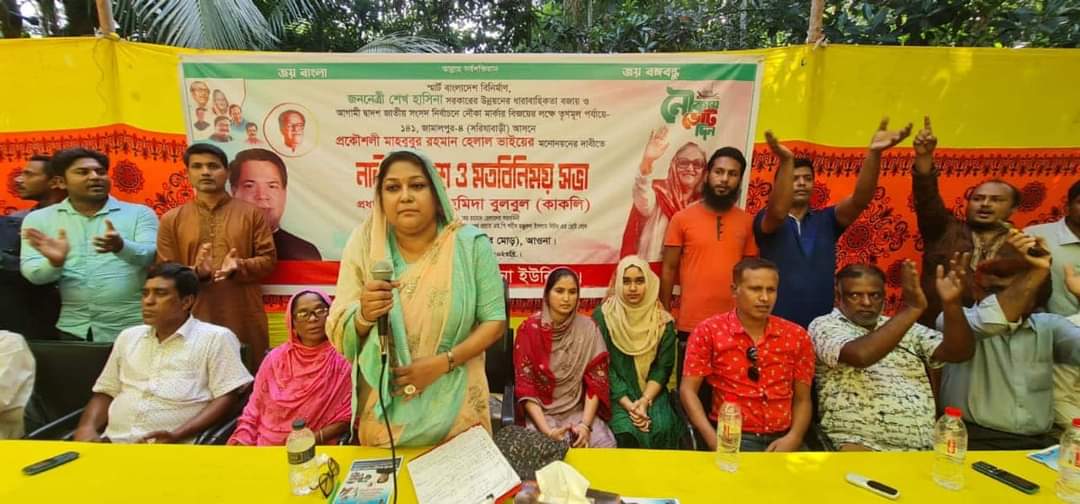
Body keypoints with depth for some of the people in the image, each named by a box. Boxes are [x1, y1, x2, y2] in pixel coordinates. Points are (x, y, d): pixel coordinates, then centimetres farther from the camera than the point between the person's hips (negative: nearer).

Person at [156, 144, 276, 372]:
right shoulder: (171, 219, 10)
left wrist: (239, 267, -16)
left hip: (244, 318, 0)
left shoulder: (252, 213, 8)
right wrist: (196, 272, -15)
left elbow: (268, 259, 3)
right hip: (195, 319, 1)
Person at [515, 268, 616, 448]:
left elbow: (596, 381, -3)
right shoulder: (529, 329, -8)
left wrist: (585, 424, -15)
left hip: (579, 410, 2)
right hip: (540, 412, -2)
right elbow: (525, 386, -9)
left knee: (606, 447, -21)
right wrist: (546, 430, -19)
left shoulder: (588, 328, -2)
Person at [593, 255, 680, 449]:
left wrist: (645, 401, -14)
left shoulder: (663, 320, 2)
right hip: (616, 394, -2)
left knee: (662, 429, -24)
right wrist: (628, 404, -16)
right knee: (625, 432, -27)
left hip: (652, 393, 2)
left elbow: (663, 368, 1)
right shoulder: (602, 316, -5)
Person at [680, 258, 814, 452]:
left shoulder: (796, 336, 7)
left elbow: (802, 399, 11)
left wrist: (794, 438, -6)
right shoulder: (708, 331, -3)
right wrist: (714, 440, -14)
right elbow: (688, 390, -4)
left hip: (783, 440, 4)